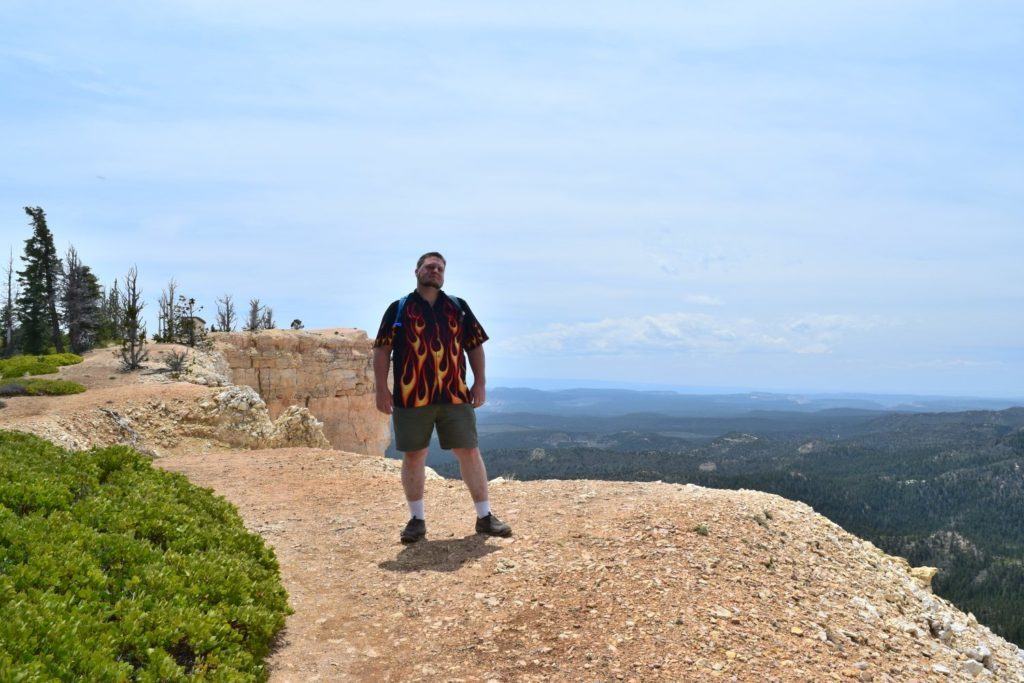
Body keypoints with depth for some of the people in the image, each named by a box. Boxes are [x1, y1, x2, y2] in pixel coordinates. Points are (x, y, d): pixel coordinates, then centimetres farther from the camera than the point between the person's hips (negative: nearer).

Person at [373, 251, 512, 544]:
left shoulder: (458, 307, 13)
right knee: (413, 456, 4)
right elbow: (382, 350, 3)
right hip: (410, 397, -1)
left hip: (455, 396, 2)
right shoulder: (399, 309, 6)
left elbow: (475, 346, 14)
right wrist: (382, 389, -5)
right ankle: (416, 520, 17)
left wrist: (480, 383, 6)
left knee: (470, 453, 2)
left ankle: (484, 516, 12)